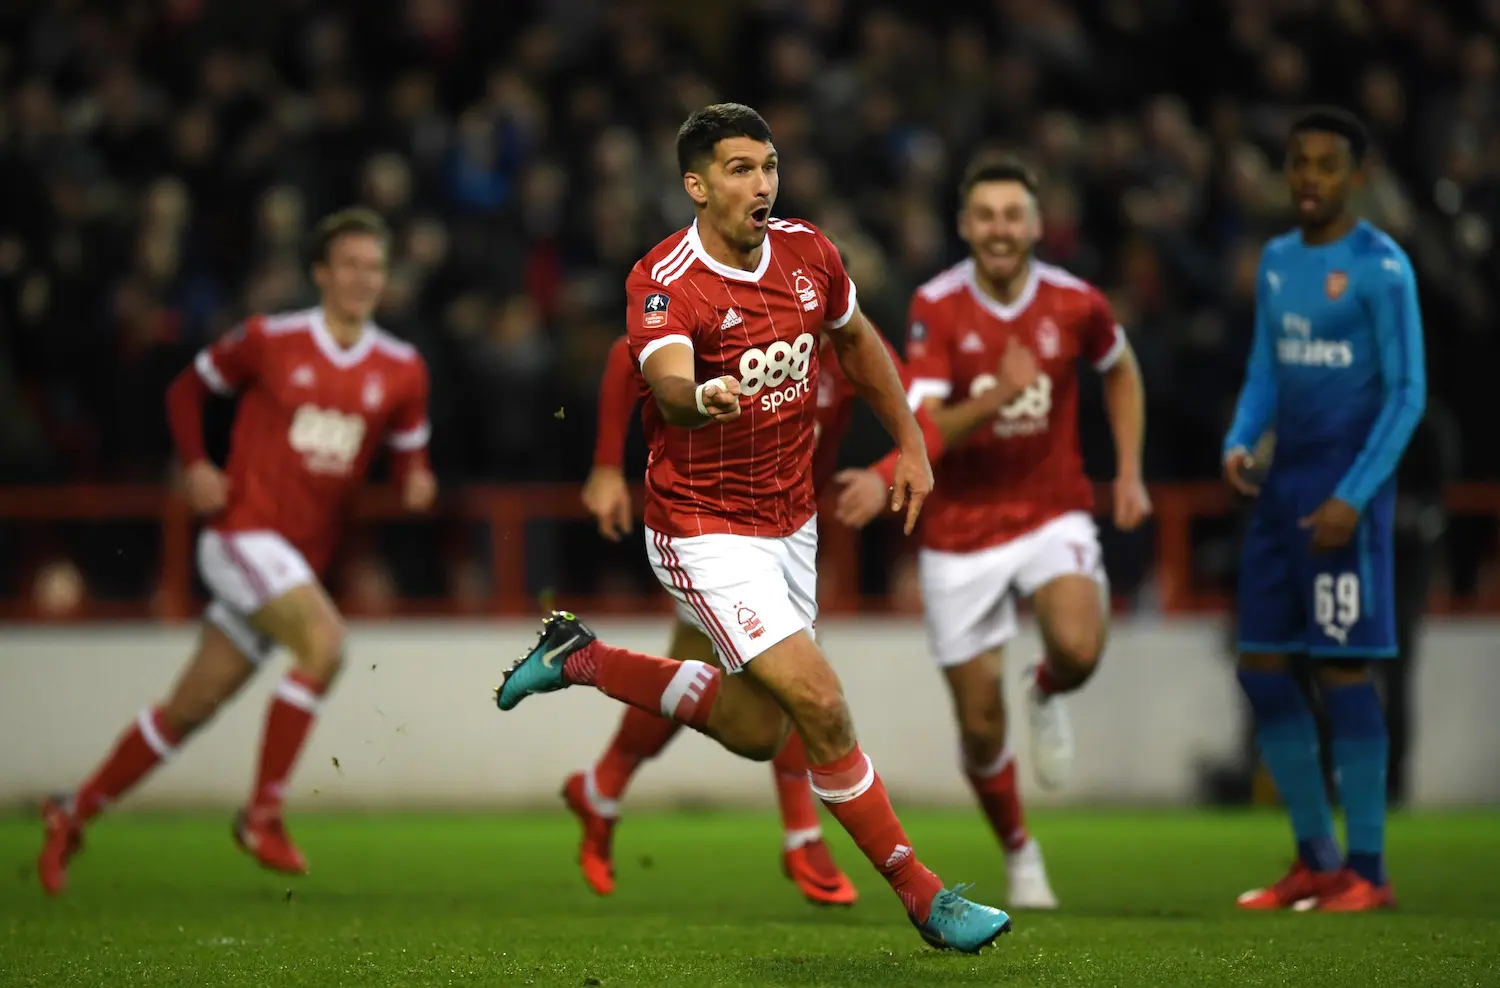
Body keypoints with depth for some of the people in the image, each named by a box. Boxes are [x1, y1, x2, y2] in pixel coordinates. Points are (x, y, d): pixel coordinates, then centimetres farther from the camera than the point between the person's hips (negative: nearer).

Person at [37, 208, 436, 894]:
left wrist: (416, 481, -8)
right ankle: (262, 812, -18)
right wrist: (195, 465, -4)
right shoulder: (268, 341, -2)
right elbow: (188, 388, 11)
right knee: (324, 639, -28)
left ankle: (75, 813, 23)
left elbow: (409, 449, 15)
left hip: (304, 556, 5)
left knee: (189, 709, 8)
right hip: (244, 529, -5)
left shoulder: (401, 370, 6)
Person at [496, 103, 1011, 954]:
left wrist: (911, 443, 15)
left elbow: (856, 340, 18)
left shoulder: (807, 252, -1)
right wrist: (703, 397, -63)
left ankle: (583, 659, 35)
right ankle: (920, 892, -4)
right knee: (821, 706, -17)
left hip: (790, 522, 7)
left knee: (758, 731, 17)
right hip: (707, 532, -7)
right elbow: (669, 386, -41)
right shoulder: (664, 284, -21)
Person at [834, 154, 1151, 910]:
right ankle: (1019, 853, 29)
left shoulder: (1074, 303, -7)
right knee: (981, 725, 2)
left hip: (1052, 512, 0)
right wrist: (996, 395, -36)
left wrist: (1129, 471, 8)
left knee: (1078, 649, -29)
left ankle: (1047, 695, 9)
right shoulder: (936, 308, -12)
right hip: (961, 529, 0)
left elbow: (1121, 370, 16)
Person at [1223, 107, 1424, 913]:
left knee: (1342, 668, -8)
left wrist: (1354, 495, -17)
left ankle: (1367, 868, 0)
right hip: (1283, 482, 7)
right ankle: (1315, 858, 16)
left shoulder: (1380, 268, -9)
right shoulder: (1277, 261, 13)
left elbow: (1407, 393, -11)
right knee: (1262, 666, 6)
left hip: (1347, 489, -7)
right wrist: (1239, 442, 0)